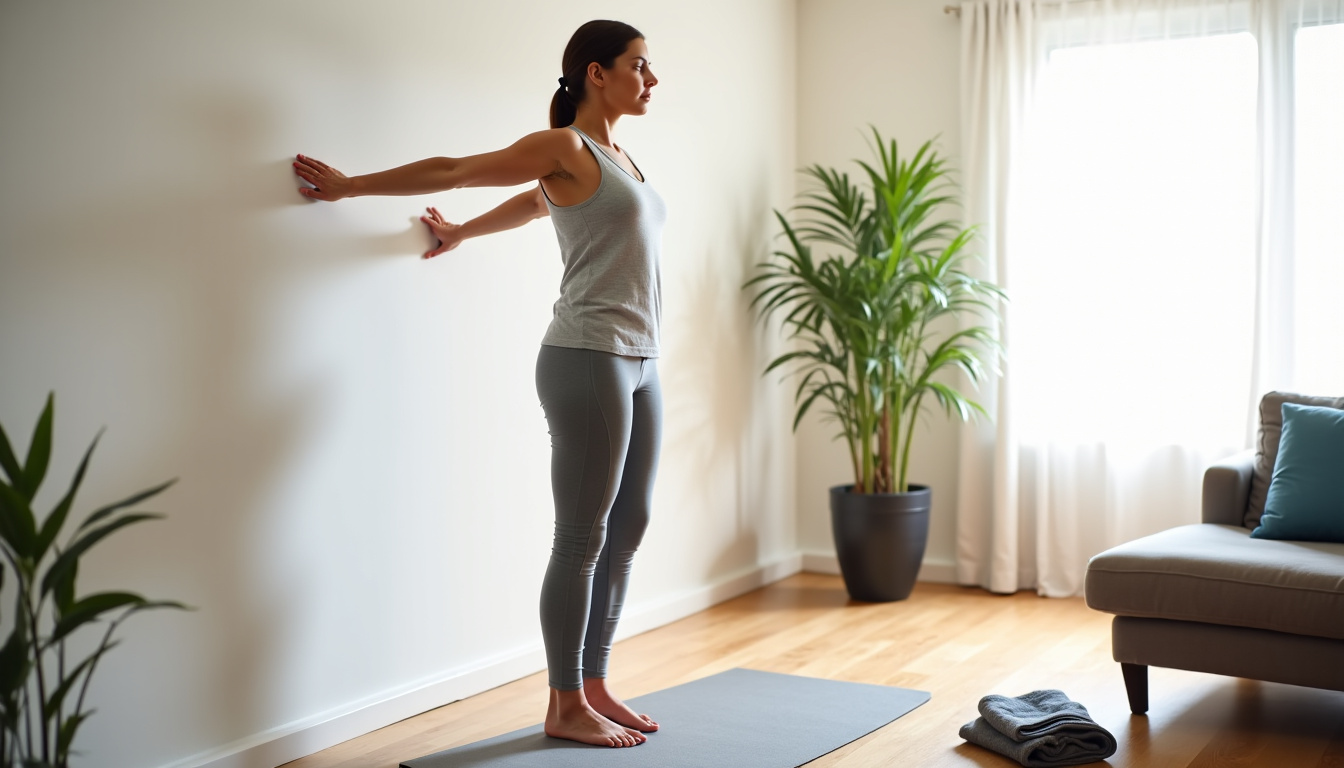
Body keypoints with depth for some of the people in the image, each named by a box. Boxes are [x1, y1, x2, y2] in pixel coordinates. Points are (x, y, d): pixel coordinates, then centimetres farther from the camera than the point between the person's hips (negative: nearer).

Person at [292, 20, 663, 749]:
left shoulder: (614, 158, 17)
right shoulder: (562, 148, -7)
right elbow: (450, 170, -1)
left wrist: (460, 233, 43)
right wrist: (348, 186, 6)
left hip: (638, 365, 9)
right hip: (586, 361, -9)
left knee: (626, 531, 11)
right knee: (582, 539, -3)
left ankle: (593, 686, 21)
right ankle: (565, 707, 8)